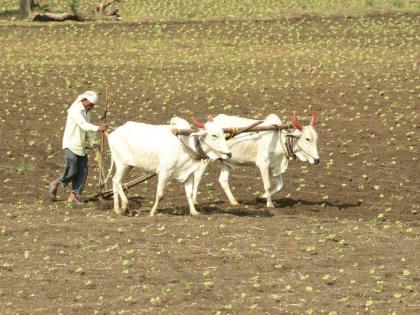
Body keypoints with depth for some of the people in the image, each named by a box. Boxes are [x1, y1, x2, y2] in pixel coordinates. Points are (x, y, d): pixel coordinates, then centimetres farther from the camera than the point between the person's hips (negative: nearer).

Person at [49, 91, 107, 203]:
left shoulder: (87, 111, 13)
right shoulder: (75, 110, -16)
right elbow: (83, 125, -30)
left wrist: (92, 142, 4)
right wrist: (98, 128, -42)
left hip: (81, 147, 8)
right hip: (71, 145, -8)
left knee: (82, 172, 1)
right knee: (71, 171, -9)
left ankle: (73, 196, 8)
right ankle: (55, 183, 18)